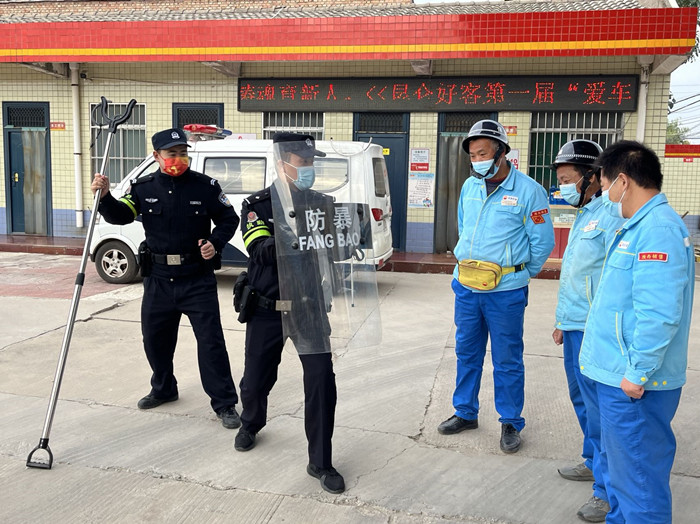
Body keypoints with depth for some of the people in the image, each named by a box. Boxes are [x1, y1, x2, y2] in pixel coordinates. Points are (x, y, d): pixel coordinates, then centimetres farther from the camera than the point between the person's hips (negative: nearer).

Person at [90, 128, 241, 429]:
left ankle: (224, 403, 7)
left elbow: (229, 220, 2)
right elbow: (120, 216, -6)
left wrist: (215, 243, -14)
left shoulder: (205, 186, -4)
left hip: (198, 279, -3)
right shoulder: (144, 188, 3)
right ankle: (163, 389, 40)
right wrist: (105, 198, -25)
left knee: (210, 341, -4)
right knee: (155, 338, 16)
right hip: (158, 279, 4)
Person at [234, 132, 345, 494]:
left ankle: (320, 462, 7)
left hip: (308, 308, 1)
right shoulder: (258, 204, -5)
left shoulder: (321, 203, 1)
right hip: (267, 311, 0)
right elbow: (261, 251, -21)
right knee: (255, 381, 12)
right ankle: (251, 424, 46)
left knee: (321, 379, -9)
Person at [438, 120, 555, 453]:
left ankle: (511, 423, 22)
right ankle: (465, 413, 33)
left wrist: (517, 275, 4)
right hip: (466, 287, 6)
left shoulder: (528, 191, -10)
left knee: (507, 360, 5)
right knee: (466, 353, 16)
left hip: (505, 293, -5)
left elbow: (542, 242, -5)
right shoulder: (469, 187, 7)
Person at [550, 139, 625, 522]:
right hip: (575, 326, 10)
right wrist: (562, 320, 24)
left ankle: (609, 490, 8)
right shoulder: (583, 215, 15)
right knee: (582, 398, 21)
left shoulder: (611, 217, -16)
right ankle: (594, 462, 38)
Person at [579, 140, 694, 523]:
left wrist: (638, 373, -22)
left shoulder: (658, 230, -19)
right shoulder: (637, 227, 14)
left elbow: (658, 314, -27)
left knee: (638, 476, 1)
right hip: (614, 376, 10)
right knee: (620, 466, 23)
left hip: (634, 387, -10)